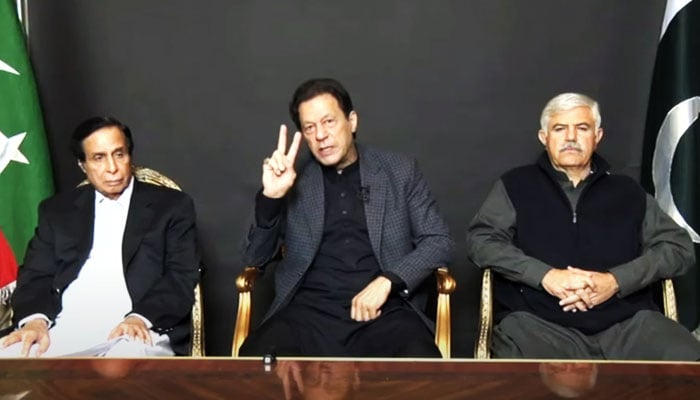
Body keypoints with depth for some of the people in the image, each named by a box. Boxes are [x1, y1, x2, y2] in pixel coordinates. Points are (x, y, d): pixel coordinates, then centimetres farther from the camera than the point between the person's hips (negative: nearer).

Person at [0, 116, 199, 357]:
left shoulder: (172, 206, 11)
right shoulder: (57, 210, 20)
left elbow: (183, 277, 2)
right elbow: (36, 274, 13)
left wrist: (141, 318, -17)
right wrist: (35, 319, -10)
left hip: (138, 330, -2)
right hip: (65, 328, 3)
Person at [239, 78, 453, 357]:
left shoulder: (400, 171, 11)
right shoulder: (293, 182, 12)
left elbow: (439, 242, 8)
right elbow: (254, 258, 10)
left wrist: (387, 281, -10)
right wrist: (271, 196, -7)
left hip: (384, 309, 0)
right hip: (311, 311, 1)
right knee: (256, 359, -30)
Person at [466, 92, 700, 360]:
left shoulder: (627, 191, 19)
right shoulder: (516, 185, 14)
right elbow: (480, 240, 4)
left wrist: (616, 280, -6)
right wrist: (544, 275, -12)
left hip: (627, 322, 3)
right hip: (538, 322, -2)